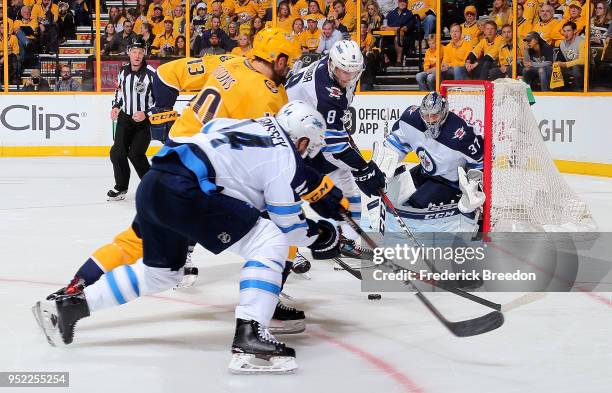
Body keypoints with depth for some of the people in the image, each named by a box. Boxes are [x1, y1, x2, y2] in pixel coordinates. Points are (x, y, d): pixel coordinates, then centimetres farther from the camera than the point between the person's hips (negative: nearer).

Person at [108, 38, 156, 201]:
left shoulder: (151, 74, -17)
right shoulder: (124, 70, 2)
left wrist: (146, 114, -22)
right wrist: (116, 106, 8)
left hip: (145, 121, -5)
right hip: (125, 118, 5)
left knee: (135, 154, -14)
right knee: (117, 153, -2)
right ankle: (121, 187, 15)